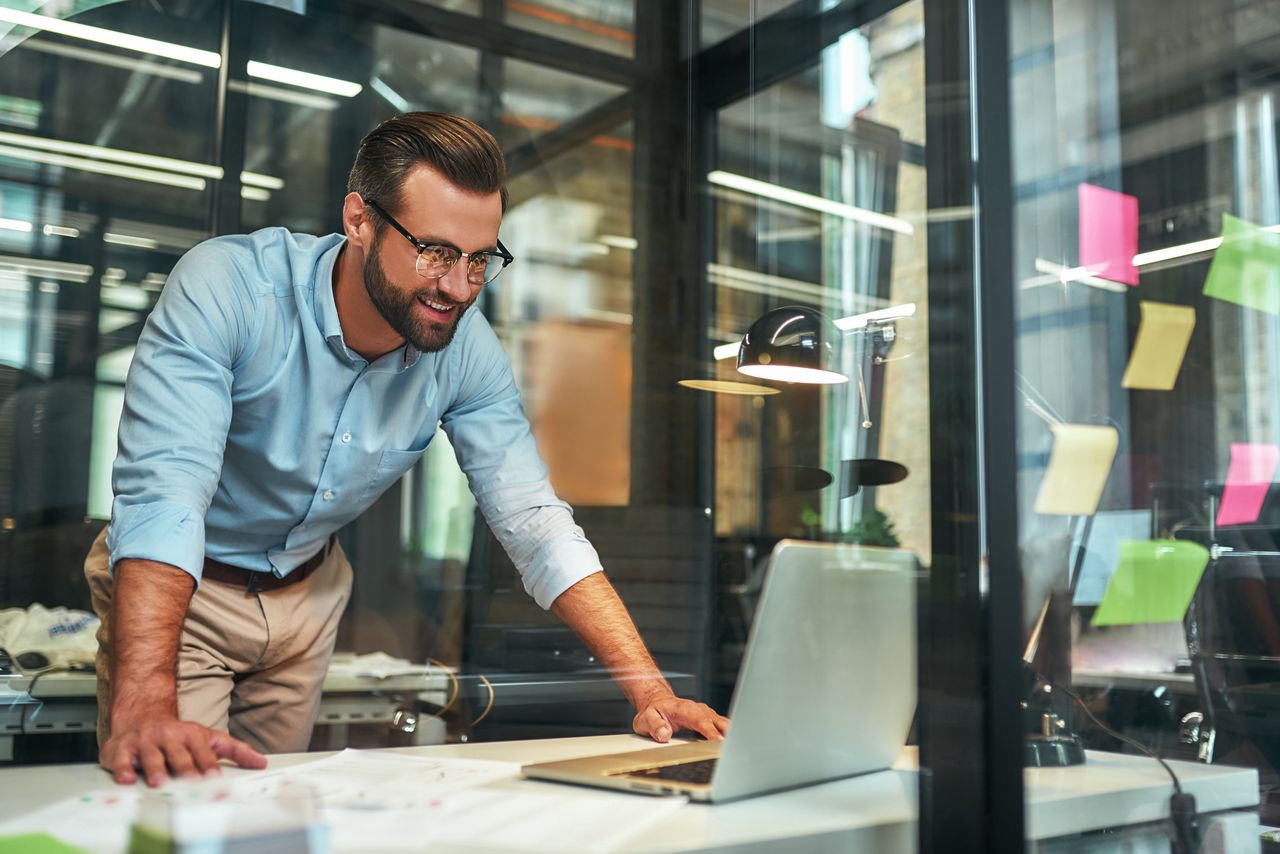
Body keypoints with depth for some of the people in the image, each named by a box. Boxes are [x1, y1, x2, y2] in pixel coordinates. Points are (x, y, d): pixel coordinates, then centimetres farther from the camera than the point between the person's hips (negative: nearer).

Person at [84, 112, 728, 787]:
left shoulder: (467, 351, -17)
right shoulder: (227, 286, -30)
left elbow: (535, 525, -16)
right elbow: (163, 491, -40)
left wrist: (650, 690, -25)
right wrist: (144, 710, -53)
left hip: (306, 595, 4)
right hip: (181, 589, -4)